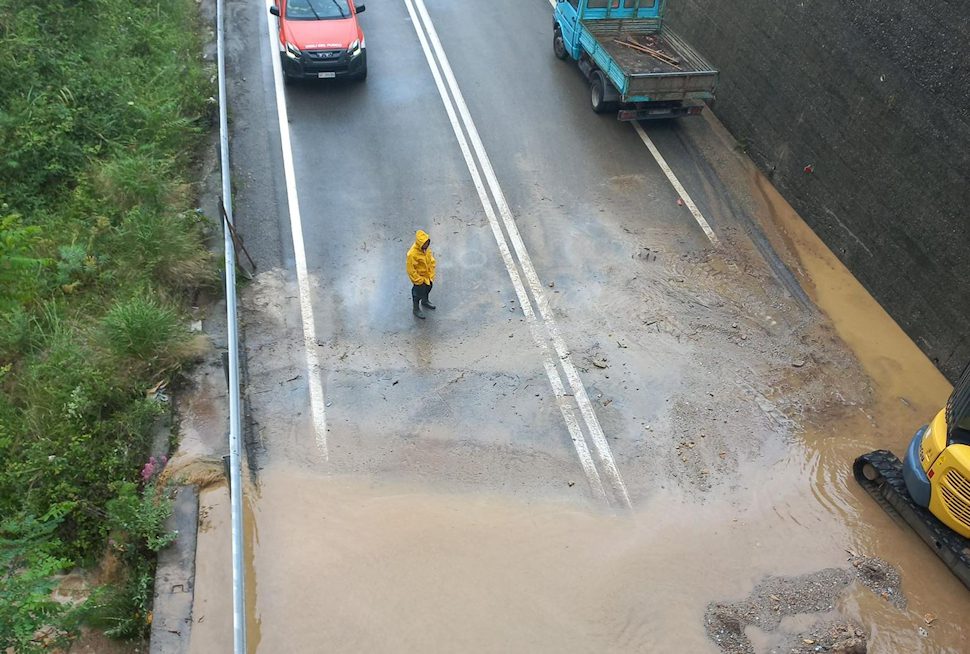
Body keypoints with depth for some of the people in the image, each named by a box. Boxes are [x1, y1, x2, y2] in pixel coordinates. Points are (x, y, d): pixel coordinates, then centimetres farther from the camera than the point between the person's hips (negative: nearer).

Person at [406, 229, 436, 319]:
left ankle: (425, 302, 59)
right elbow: (411, 270, -27)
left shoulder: (426, 248, -14)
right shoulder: (412, 254, -35)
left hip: (428, 276, 7)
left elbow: (431, 261, 2)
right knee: (418, 293, 14)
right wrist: (420, 281, -19)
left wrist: (431, 275, 1)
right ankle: (416, 309, 40)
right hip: (419, 278, -7)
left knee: (428, 288, 30)